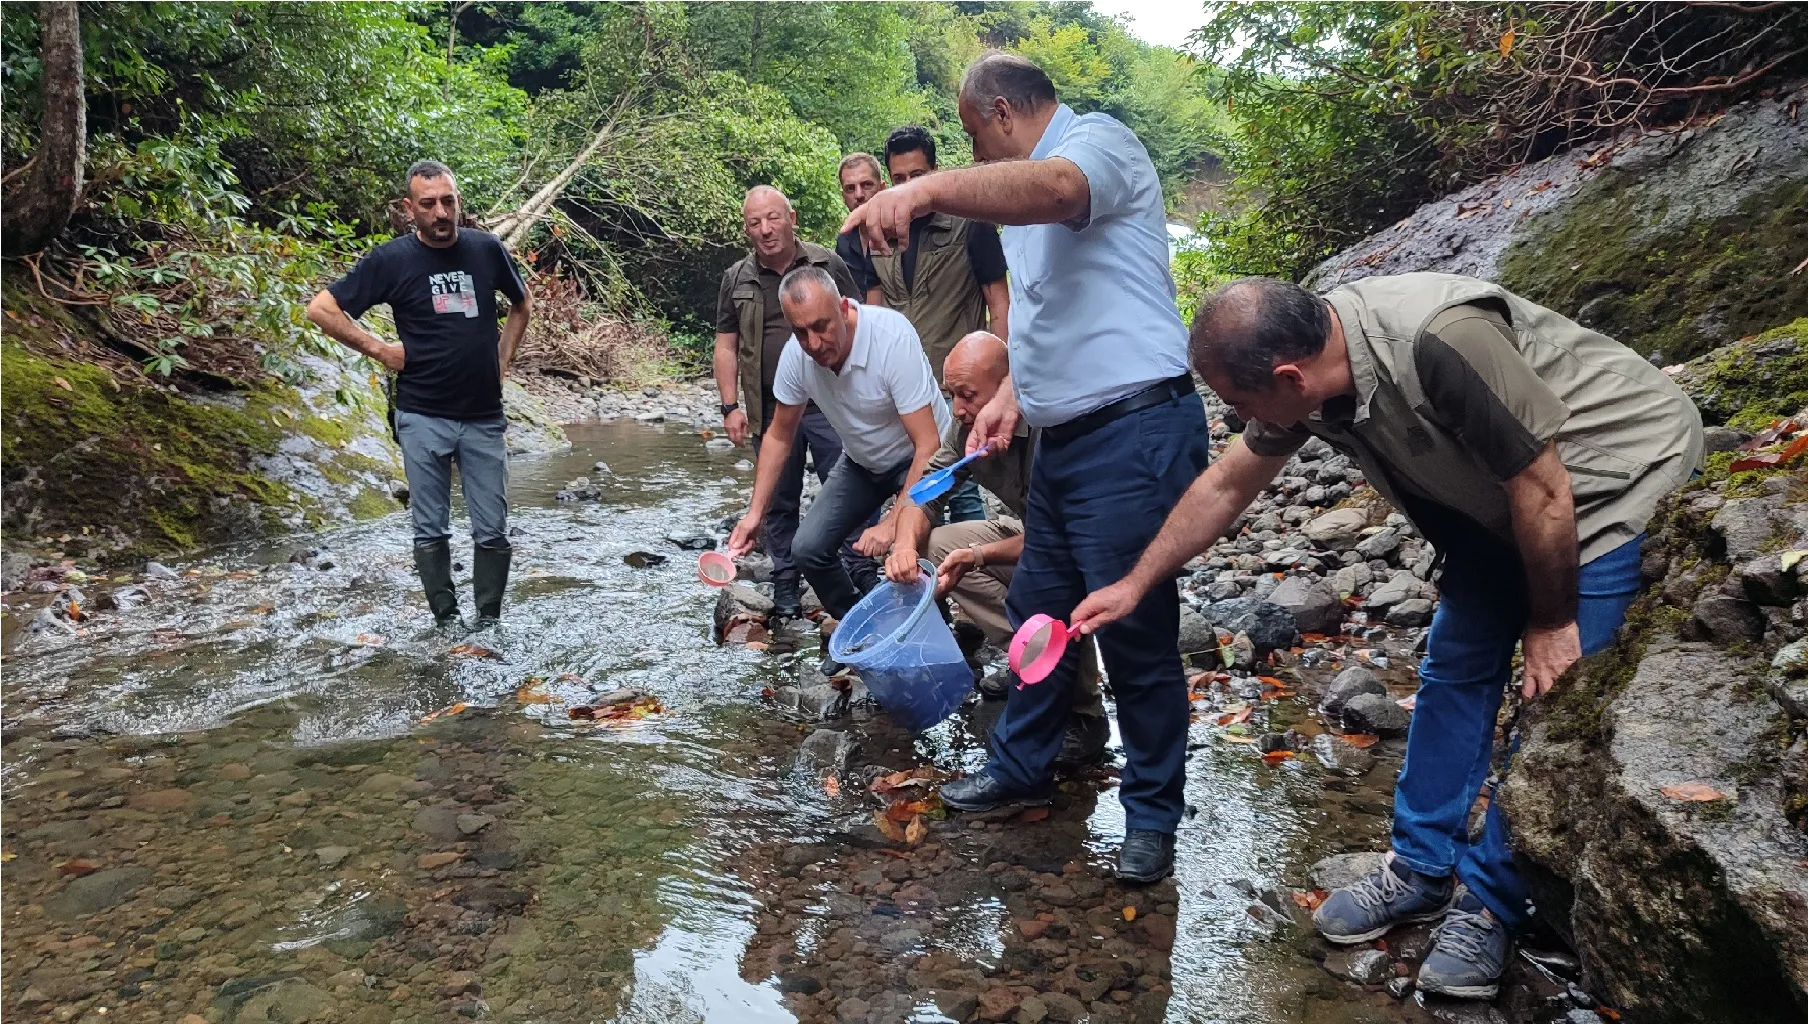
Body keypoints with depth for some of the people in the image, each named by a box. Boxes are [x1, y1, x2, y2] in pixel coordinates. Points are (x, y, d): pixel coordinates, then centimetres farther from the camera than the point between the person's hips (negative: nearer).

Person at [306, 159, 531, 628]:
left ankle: (489, 622, 16)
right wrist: (380, 348, -5)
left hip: (485, 417, 2)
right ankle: (446, 623, 17)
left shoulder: (486, 249, 2)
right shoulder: (391, 259, -5)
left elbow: (522, 304, 20)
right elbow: (321, 308, -1)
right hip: (423, 418, -2)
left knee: (492, 530, 3)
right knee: (431, 530, 6)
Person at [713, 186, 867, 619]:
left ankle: (864, 580, 11)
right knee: (779, 503, 11)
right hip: (770, 411, 2)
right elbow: (726, 346, 9)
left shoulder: (827, 265, 1)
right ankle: (785, 586, 23)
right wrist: (730, 407, 1)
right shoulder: (737, 279, 7)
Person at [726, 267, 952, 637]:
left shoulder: (892, 337, -35)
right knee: (809, 548, -5)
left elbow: (928, 445, -34)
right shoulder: (796, 354, -18)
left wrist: (892, 523, -37)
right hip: (861, 461, 6)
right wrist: (755, 513, -7)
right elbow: (779, 436, -1)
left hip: (915, 459, -5)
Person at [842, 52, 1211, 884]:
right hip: (1064, 437, 10)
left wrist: (927, 188, -48)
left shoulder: (1097, 140, -9)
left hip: (1133, 432, -10)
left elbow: (1056, 189, -34)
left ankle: (1153, 815, 15)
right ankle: (1020, 769, 34)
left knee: (1135, 631, -1)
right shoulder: (1020, 191, 21)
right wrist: (1014, 394, 9)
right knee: (1039, 612, 17)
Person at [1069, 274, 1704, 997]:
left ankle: (1489, 902, 9)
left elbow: (1542, 489, -28)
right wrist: (1133, 585, 6)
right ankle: (1421, 870, 20)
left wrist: (1551, 621, -14)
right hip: (1496, 498, 7)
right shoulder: (1303, 364, -14)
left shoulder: (1443, 342, -40)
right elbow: (1227, 486, 1)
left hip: (1618, 467, -7)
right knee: (1453, 666, 7)